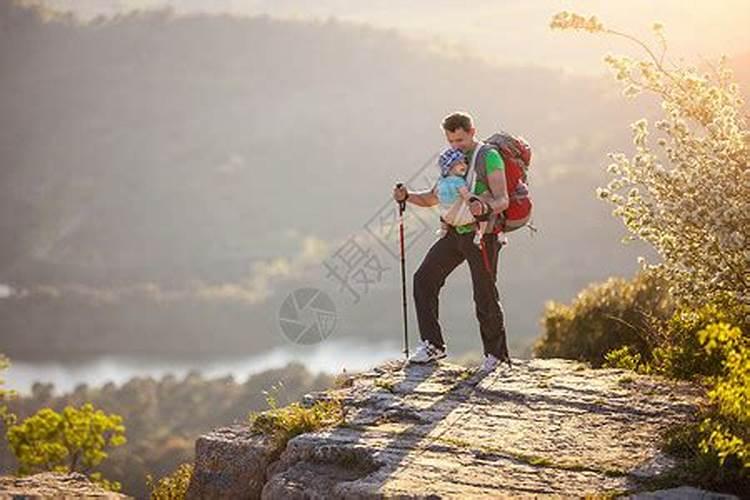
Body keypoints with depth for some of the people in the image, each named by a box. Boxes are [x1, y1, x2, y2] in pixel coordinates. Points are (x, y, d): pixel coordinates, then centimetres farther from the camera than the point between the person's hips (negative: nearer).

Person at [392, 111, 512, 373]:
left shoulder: (489, 157, -10)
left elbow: (503, 200, -19)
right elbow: (433, 198, 20)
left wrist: (485, 208, -40)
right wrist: (407, 196, 1)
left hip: (482, 234, -7)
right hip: (455, 233, 7)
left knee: (485, 295, -3)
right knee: (424, 278, -2)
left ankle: (496, 354, 14)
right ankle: (433, 345, 4)